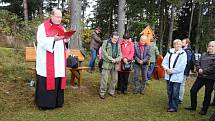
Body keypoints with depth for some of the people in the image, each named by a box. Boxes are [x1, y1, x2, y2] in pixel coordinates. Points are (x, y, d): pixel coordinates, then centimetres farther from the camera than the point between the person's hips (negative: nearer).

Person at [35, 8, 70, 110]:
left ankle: (57, 101, 19)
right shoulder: (43, 27, -2)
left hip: (59, 60, 5)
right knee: (46, 80, -2)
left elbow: (64, 42, 12)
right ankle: (43, 103, 11)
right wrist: (54, 39, -27)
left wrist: (66, 41, -11)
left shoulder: (62, 28, 15)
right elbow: (41, 41, -14)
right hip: (46, 60, -5)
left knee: (58, 80, 7)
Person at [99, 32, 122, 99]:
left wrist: (116, 60, -9)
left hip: (115, 64, 6)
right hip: (107, 63, -5)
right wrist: (111, 59, -12)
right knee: (104, 78, -5)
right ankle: (102, 93, 6)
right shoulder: (106, 42, -1)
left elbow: (120, 55, 11)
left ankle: (111, 91, 27)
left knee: (115, 79, 11)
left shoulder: (118, 45, 14)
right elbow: (104, 53, -10)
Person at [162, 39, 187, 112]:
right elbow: (164, 62, 4)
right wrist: (167, 69, -12)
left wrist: (172, 71, -14)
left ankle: (174, 107, 15)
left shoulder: (183, 54, -7)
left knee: (175, 93, 1)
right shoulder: (169, 52, 6)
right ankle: (170, 105, 31)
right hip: (168, 76, 5)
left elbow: (181, 67, -14)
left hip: (177, 77, -4)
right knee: (169, 92, 15)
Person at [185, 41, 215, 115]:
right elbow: (197, 63, 8)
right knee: (193, 90, 5)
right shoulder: (204, 55, 12)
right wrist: (199, 69, -10)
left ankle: (204, 110, 22)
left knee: (207, 94, 6)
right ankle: (193, 106, 21)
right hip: (200, 76, 5)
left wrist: (203, 71, -16)